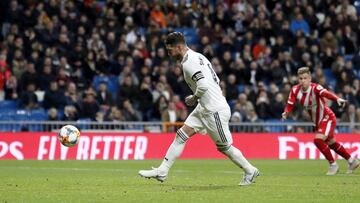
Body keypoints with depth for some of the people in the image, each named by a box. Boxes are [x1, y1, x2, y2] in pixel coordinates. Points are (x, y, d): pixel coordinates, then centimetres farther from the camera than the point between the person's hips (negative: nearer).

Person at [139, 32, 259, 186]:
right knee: (181, 135, 3)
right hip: (204, 108, 10)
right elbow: (216, 80, 18)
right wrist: (197, 98, 13)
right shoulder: (197, 57, 13)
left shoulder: (189, 62, -18)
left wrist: (194, 98, -11)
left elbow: (203, 85, -29)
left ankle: (250, 171, 20)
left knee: (224, 147, 3)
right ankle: (162, 171, 2)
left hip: (215, 110, -10)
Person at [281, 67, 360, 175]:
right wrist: (286, 113, -33)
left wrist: (338, 99, -65)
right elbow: (290, 105, -10)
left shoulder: (315, 88, -27)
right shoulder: (295, 90, -10)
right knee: (331, 143, 19)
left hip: (327, 118, -7)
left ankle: (333, 165, -6)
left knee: (318, 140, -25)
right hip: (317, 121, 7)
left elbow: (326, 93, -46)